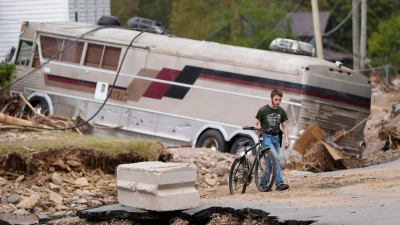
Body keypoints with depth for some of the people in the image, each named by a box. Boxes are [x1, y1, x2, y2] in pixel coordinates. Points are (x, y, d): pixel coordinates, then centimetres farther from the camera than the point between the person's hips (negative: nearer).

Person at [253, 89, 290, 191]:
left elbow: (284, 126, 13)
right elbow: (255, 124, -3)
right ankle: (279, 183, -27)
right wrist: (257, 130, -26)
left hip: (276, 138, 6)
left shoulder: (281, 112, 8)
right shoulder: (263, 110, -6)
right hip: (266, 138, -6)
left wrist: (286, 139, -1)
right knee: (275, 159, -21)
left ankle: (263, 182, 26)